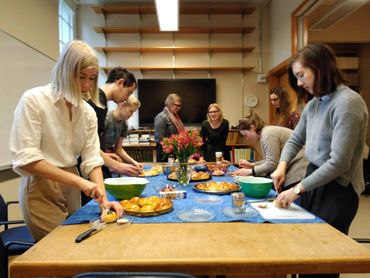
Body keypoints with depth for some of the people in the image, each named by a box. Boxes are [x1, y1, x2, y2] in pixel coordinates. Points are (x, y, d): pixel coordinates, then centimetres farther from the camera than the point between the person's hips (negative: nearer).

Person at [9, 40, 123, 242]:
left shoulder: (88, 112, 2)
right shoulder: (33, 100, -14)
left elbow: (92, 160, -2)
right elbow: (25, 159, -18)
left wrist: (103, 198, -15)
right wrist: (78, 180, -25)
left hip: (70, 188, 5)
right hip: (41, 189, -5)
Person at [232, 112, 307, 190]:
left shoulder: (268, 134, -17)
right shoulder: (265, 132, 14)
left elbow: (272, 164, -18)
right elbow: (271, 160, 20)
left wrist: (250, 171, -11)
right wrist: (252, 165, 12)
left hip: (298, 172, -10)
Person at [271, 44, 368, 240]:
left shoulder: (348, 102, -19)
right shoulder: (314, 104, 5)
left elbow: (339, 162, -24)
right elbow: (295, 139, 14)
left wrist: (298, 189, -19)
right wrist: (282, 165, -4)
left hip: (337, 189, -7)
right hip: (314, 180, 7)